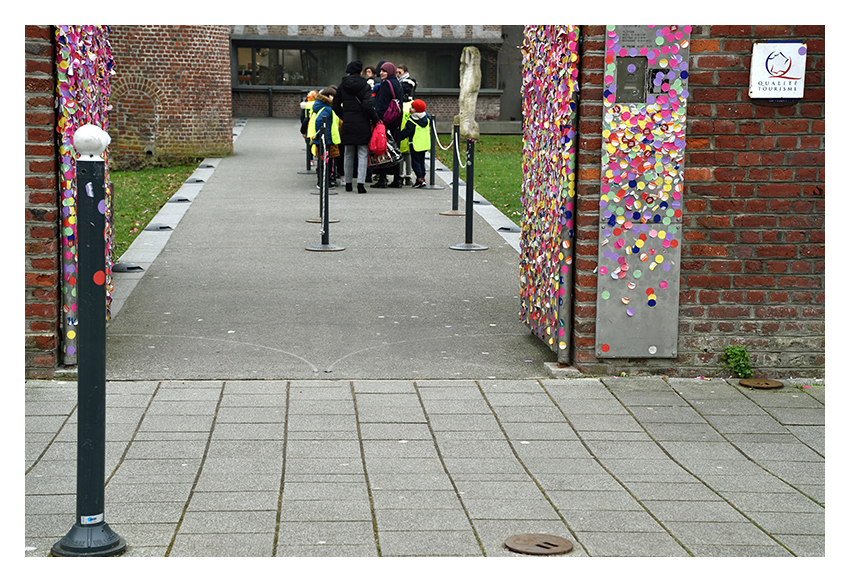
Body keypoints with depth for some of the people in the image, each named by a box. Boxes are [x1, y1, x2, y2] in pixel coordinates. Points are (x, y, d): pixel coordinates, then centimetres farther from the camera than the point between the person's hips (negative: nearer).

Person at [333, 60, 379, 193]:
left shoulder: (343, 85, 6)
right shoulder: (364, 85, -7)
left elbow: (335, 106, 9)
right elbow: (368, 105, -16)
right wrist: (375, 119, -6)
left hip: (347, 125, 4)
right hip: (362, 125, -4)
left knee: (348, 155, 14)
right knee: (362, 155, -1)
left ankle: (348, 183, 19)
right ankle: (361, 183, -11)